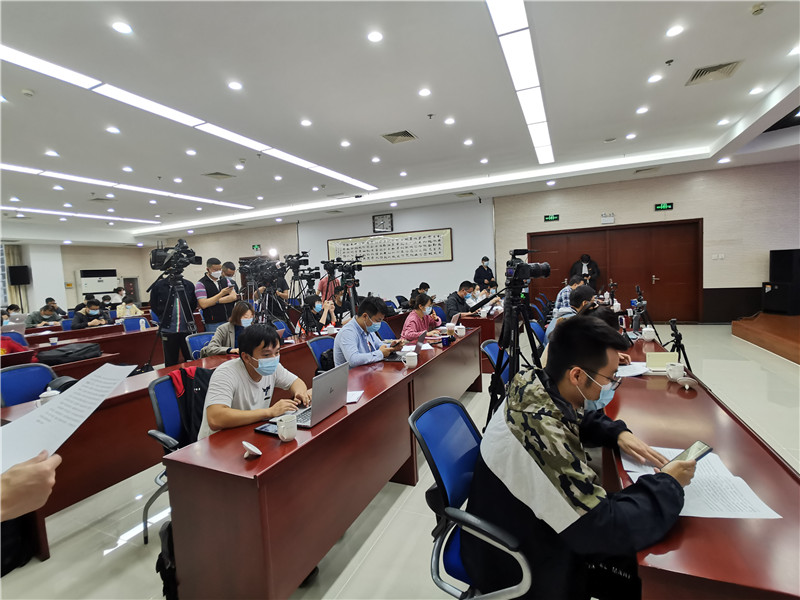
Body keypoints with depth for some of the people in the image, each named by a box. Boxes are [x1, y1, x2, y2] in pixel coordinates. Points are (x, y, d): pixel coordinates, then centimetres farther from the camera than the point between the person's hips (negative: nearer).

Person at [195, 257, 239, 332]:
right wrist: (221, 294, -19)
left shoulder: (225, 280, 12)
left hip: (230, 321, 4)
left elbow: (234, 297, -1)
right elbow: (203, 304, -15)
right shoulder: (201, 284, -3)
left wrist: (215, 301, -10)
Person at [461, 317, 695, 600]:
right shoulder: (541, 430, -39)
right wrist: (668, 484, -17)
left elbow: (583, 418, 11)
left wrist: (619, 433, -6)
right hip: (516, 559, -7)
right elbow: (609, 529, -32)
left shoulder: (535, 385, -12)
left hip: (527, 524, 7)